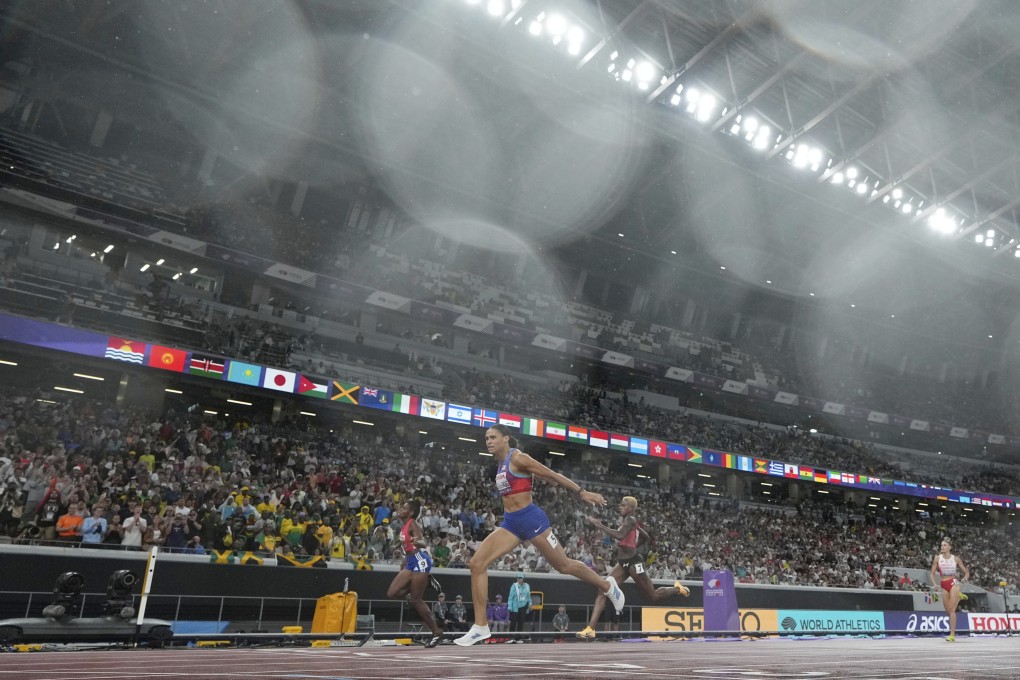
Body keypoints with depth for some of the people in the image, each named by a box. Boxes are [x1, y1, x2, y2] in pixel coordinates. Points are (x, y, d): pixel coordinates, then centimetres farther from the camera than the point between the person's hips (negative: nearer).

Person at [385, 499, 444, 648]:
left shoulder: (412, 524, -11)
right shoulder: (404, 526, 16)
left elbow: (422, 542, -27)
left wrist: (418, 542, -51)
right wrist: (403, 567, 29)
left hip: (420, 561, -9)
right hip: (411, 562, 9)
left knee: (415, 600, -8)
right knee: (392, 593, 2)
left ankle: (437, 632, 1)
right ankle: (423, 582, 15)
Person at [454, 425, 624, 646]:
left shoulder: (517, 458, -12)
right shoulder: (502, 464, 12)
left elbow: (551, 475, -9)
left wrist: (581, 492, -8)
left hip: (530, 519, -8)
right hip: (510, 522, 8)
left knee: (563, 565, 7)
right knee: (476, 563, -7)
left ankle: (607, 585, 33)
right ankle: (480, 626, -2)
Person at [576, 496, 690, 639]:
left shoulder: (630, 519, -13)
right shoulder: (628, 521, 14)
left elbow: (619, 535, -31)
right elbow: (646, 537, 25)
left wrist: (599, 525, -26)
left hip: (633, 562, -9)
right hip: (623, 562, 9)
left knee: (653, 596, 5)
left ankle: (677, 589, 33)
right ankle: (590, 629, -12)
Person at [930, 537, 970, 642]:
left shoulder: (956, 559, 0)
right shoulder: (937, 558, 3)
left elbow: (967, 572, 7)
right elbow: (932, 573, 6)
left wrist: (964, 578, -13)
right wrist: (935, 584, -9)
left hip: (953, 583, -3)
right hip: (943, 585, 3)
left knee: (951, 610, -13)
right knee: (948, 611, 8)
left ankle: (952, 635, -10)